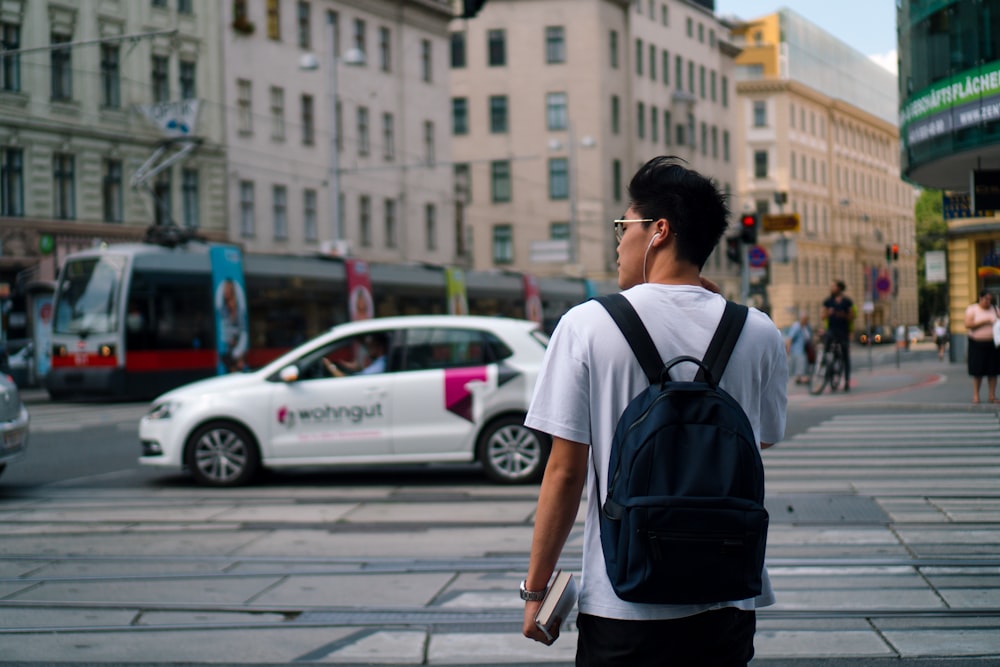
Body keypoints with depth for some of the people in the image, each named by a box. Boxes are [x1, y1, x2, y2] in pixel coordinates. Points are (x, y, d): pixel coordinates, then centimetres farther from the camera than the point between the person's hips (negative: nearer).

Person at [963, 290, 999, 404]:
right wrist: (983, 322, -19)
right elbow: (968, 325, -12)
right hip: (977, 344, -3)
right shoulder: (972, 309, -1)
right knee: (977, 371, -3)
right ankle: (976, 395, 4)